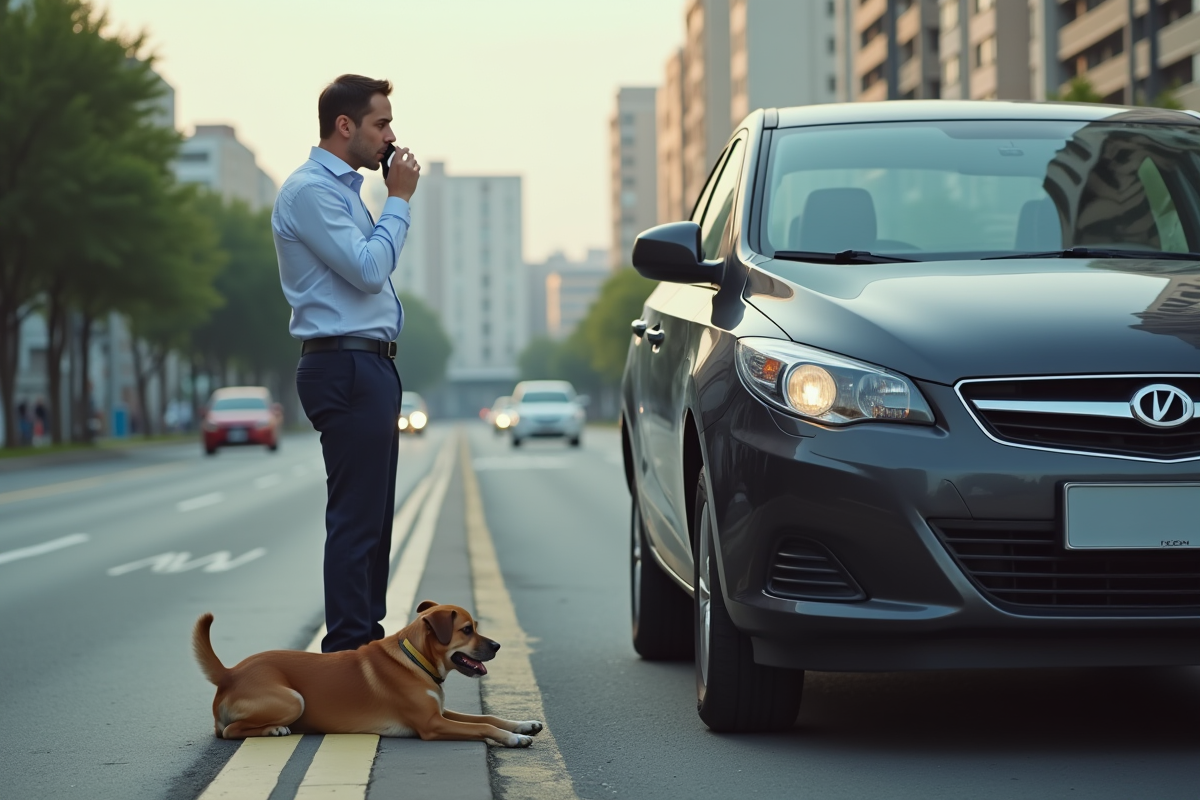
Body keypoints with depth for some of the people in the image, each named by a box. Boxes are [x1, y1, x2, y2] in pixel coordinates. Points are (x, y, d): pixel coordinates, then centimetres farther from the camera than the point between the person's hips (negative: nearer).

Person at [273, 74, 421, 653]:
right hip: (346, 369, -11)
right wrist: (399, 200, -10)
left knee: (373, 517, 12)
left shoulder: (342, 188, 21)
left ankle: (366, 637, 18)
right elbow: (368, 270, -17)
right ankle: (346, 651, -7)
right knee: (356, 518, -10)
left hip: (370, 366, 11)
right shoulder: (309, 190, -12)